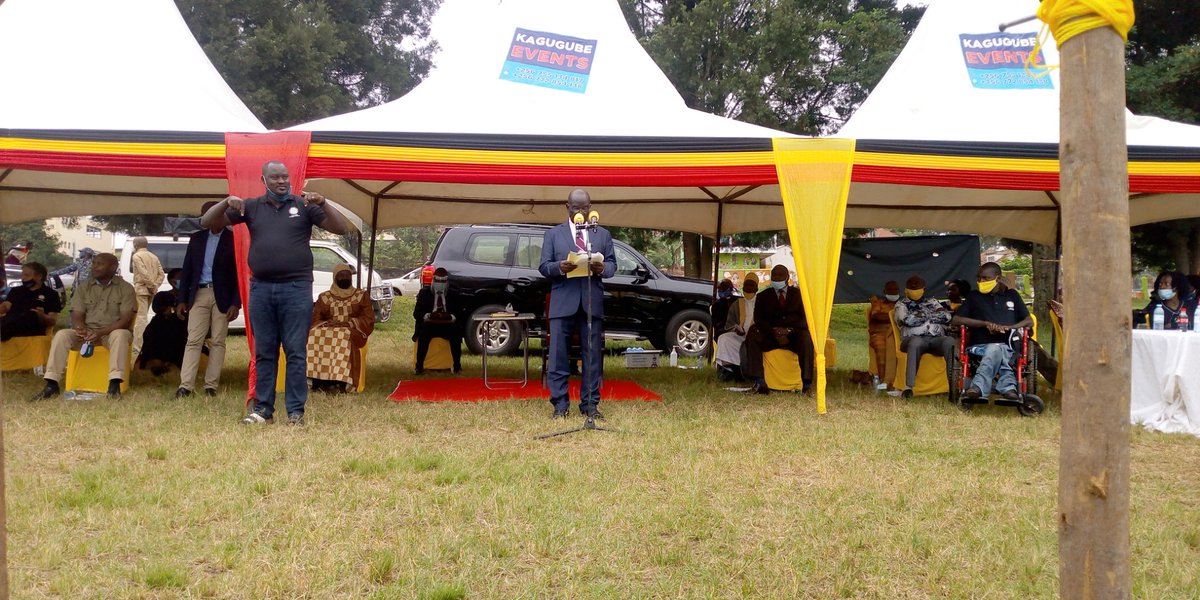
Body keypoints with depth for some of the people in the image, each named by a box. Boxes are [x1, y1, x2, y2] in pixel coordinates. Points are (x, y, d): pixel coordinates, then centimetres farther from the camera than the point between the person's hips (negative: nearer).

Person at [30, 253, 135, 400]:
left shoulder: (125, 288, -1)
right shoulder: (83, 288, 11)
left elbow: (126, 320, -10)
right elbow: (76, 316, 4)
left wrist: (101, 332, -24)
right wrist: (81, 330, -21)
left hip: (113, 332, -3)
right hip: (87, 332, 4)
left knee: (120, 335, -38)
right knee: (62, 335, -24)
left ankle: (115, 383, -44)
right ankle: (52, 384, -27)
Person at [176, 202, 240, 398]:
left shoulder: (233, 239, 0)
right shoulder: (196, 238, 12)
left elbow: (238, 272, -3)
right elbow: (187, 269, 12)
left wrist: (236, 303, -10)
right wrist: (182, 299, 6)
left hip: (222, 297, -3)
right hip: (199, 295, 3)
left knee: (217, 342, 1)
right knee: (193, 340, -3)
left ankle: (211, 386, 4)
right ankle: (186, 385, -6)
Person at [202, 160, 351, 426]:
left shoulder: (303, 205, 6)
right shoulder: (252, 207, 11)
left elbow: (341, 228, 0)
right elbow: (208, 223, 9)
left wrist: (322, 204, -15)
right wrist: (226, 203, -9)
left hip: (296, 288, -3)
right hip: (261, 289, 3)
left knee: (295, 352, -2)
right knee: (264, 353, 7)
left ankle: (296, 411, 2)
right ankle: (263, 410, 13)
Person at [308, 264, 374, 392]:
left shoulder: (362, 296, 14)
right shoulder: (324, 297, 18)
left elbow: (369, 319, 4)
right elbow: (315, 320, 11)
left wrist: (349, 323, -13)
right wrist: (327, 324, -12)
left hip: (352, 333, -2)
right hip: (327, 330, 2)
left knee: (343, 336, -37)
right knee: (316, 335, -32)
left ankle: (340, 381, -46)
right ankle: (318, 380, -41)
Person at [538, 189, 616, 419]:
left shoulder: (603, 234, 15)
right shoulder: (553, 234, 11)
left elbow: (612, 264, 9)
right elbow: (544, 266, 5)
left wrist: (602, 268, -14)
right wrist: (559, 267, -16)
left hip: (592, 303, 1)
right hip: (562, 302, -1)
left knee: (593, 356, 2)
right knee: (559, 355, -2)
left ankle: (590, 404, 9)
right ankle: (559, 405, 4)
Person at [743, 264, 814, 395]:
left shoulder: (798, 294, 11)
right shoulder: (763, 297, 13)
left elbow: (804, 319, 1)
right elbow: (758, 320, 3)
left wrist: (789, 330, -17)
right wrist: (774, 331, -16)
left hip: (794, 335, -1)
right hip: (770, 337, 1)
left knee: (806, 338, -36)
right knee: (752, 336, -28)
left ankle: (807, 384, -38)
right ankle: (760, 383, -35)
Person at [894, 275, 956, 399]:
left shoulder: (932, 302, 28)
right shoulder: (901, 304, 19)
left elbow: (947, 316, 8)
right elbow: (908, 320, -4)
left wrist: (924, 315, 6)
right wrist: (930, 316, 8)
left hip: (936, 339, 3)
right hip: (914, 339, -3)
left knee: (950, 341, -32)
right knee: (915, 342, -40)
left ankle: (954, 385, -39)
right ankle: (908, 387, -44)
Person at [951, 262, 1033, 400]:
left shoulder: (1012, 295, 24)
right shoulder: (973, 297, 19)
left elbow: (1029, 321, 17)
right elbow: (956, 319, 6)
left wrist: (1008, 327, -5)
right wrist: (985, 323, -7)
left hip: (1008, 346, 0)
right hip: (980, 346, 0)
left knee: (995, 350, -39)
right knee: (999, 353, -38)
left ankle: (979, 386, -50)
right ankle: (1008, 386, -54)